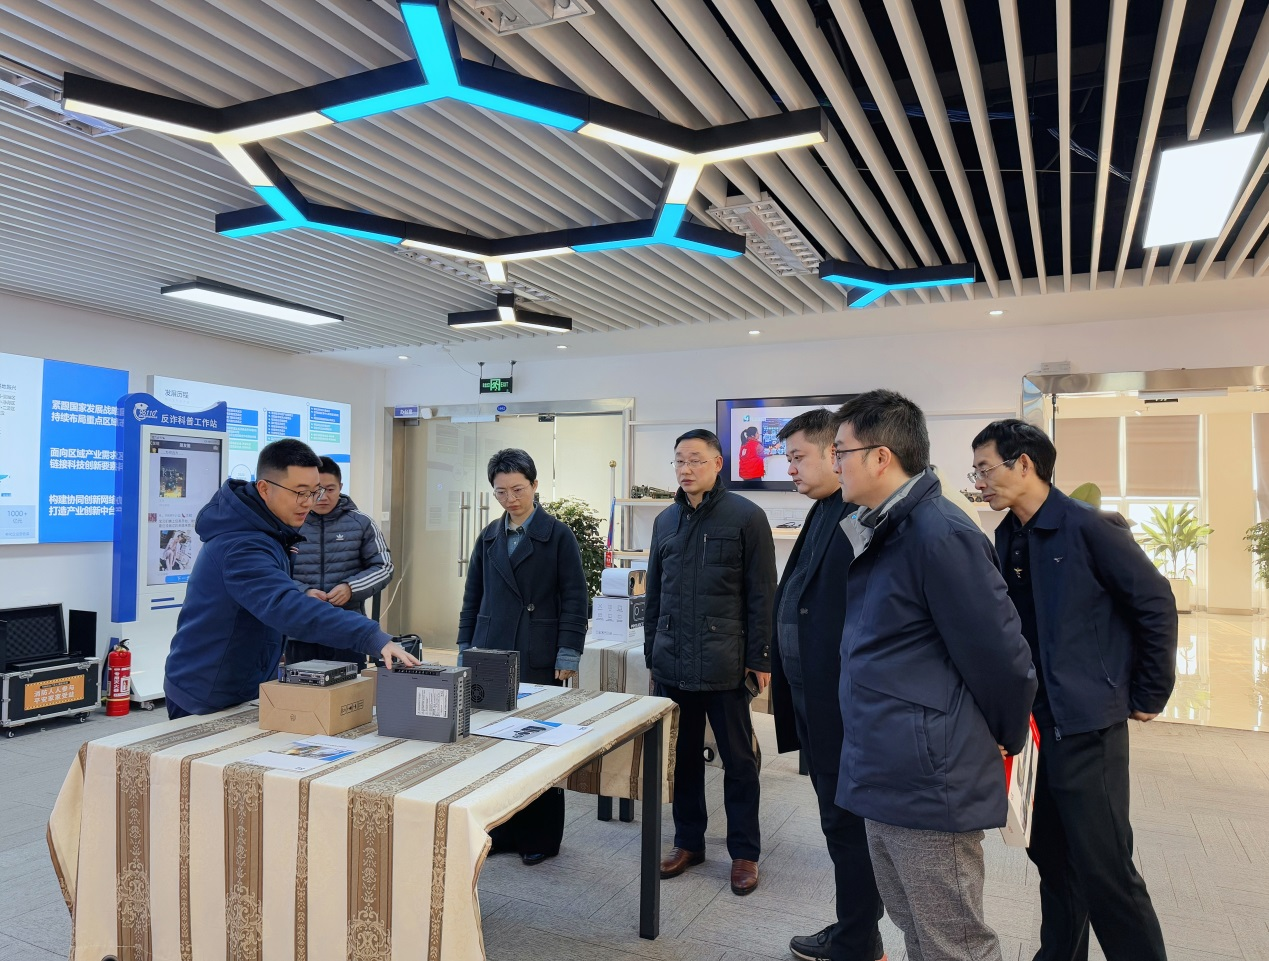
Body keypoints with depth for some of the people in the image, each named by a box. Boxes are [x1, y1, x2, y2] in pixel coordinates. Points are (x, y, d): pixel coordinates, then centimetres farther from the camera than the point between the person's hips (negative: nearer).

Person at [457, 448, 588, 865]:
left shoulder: (558, 535, -3)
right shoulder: (489, 537, 11)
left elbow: (574, 600, -5)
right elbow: (472, 596, 16)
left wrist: (567, 657, -9)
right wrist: (465, 650, 11)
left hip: (538, 659, -4)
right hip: (490, 656, 4)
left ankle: (541, 837, 19)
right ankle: (501, 829, 23)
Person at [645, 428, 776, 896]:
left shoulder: (746, 517, -5)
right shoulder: (666, 521, 10)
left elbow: (761, 594, -6)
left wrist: (760, 659, -8)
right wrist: (652, 651, 14)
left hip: (724, 664, -5)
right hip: (673, 664, 5)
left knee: (738, 759, 7)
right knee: (682, 755, 15)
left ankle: (744, 852, 22)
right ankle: (688, 842, 30)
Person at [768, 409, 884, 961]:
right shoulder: (823, 512, 14)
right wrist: (788, 674, 17)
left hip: (842, 698, -10)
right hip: (812, 694, 10)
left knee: (846, 820, 4)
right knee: (840, 817, 20)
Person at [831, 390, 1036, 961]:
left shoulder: (941, 536, -21)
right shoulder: (880, 533, 10)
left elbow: (1001, 657, -18)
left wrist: (1006, 741, -2)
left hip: (930, 785, -9)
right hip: (883, 781, 10)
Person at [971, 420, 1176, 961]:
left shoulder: (1090, 527, -13)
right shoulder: (1007, 538, 6)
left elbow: (1156, 604, -9)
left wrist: (1149, 697, -4)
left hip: (1087, 724, -7)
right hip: (1033, 722, 7)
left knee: (1104, 870, -1)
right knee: (1051, 856, 18)